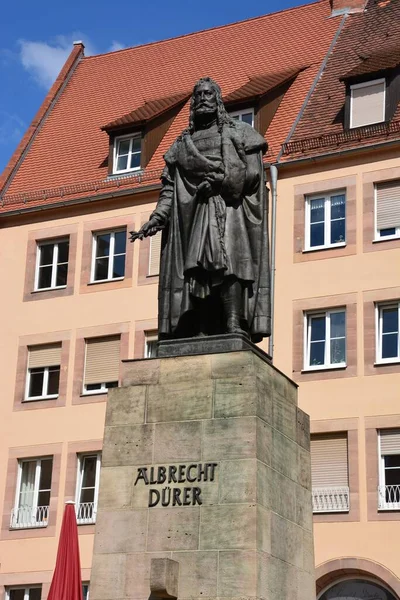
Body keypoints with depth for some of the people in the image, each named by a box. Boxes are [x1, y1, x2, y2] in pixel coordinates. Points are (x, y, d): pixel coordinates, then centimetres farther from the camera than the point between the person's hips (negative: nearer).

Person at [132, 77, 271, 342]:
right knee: (196, 270, -8)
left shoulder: (239, 132, 13)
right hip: (194, 214, 3)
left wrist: (217, 182, -7)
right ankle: (202, 334, -14)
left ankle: (234, 326, -29)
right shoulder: (183, 144, 22)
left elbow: (252, 172, -1)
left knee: (228, 262, -21)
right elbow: (170, 188, 13)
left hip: (230, 209, -3)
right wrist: (157, 217, -1)